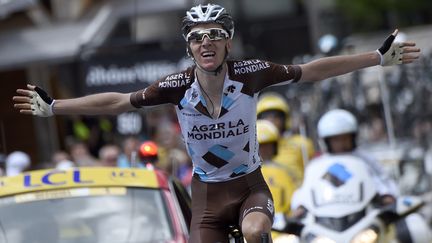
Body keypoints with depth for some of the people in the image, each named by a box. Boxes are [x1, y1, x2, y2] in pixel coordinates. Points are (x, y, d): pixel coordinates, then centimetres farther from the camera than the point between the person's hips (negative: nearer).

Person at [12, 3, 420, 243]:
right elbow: (117, 101, -6)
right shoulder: (177, 86, -16)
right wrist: (52, 107, -6)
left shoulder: (250, 74, -18)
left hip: (250, 185, -1)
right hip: (207, 193, 1)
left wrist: (381, 57, -11)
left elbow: (313, 70, -12)